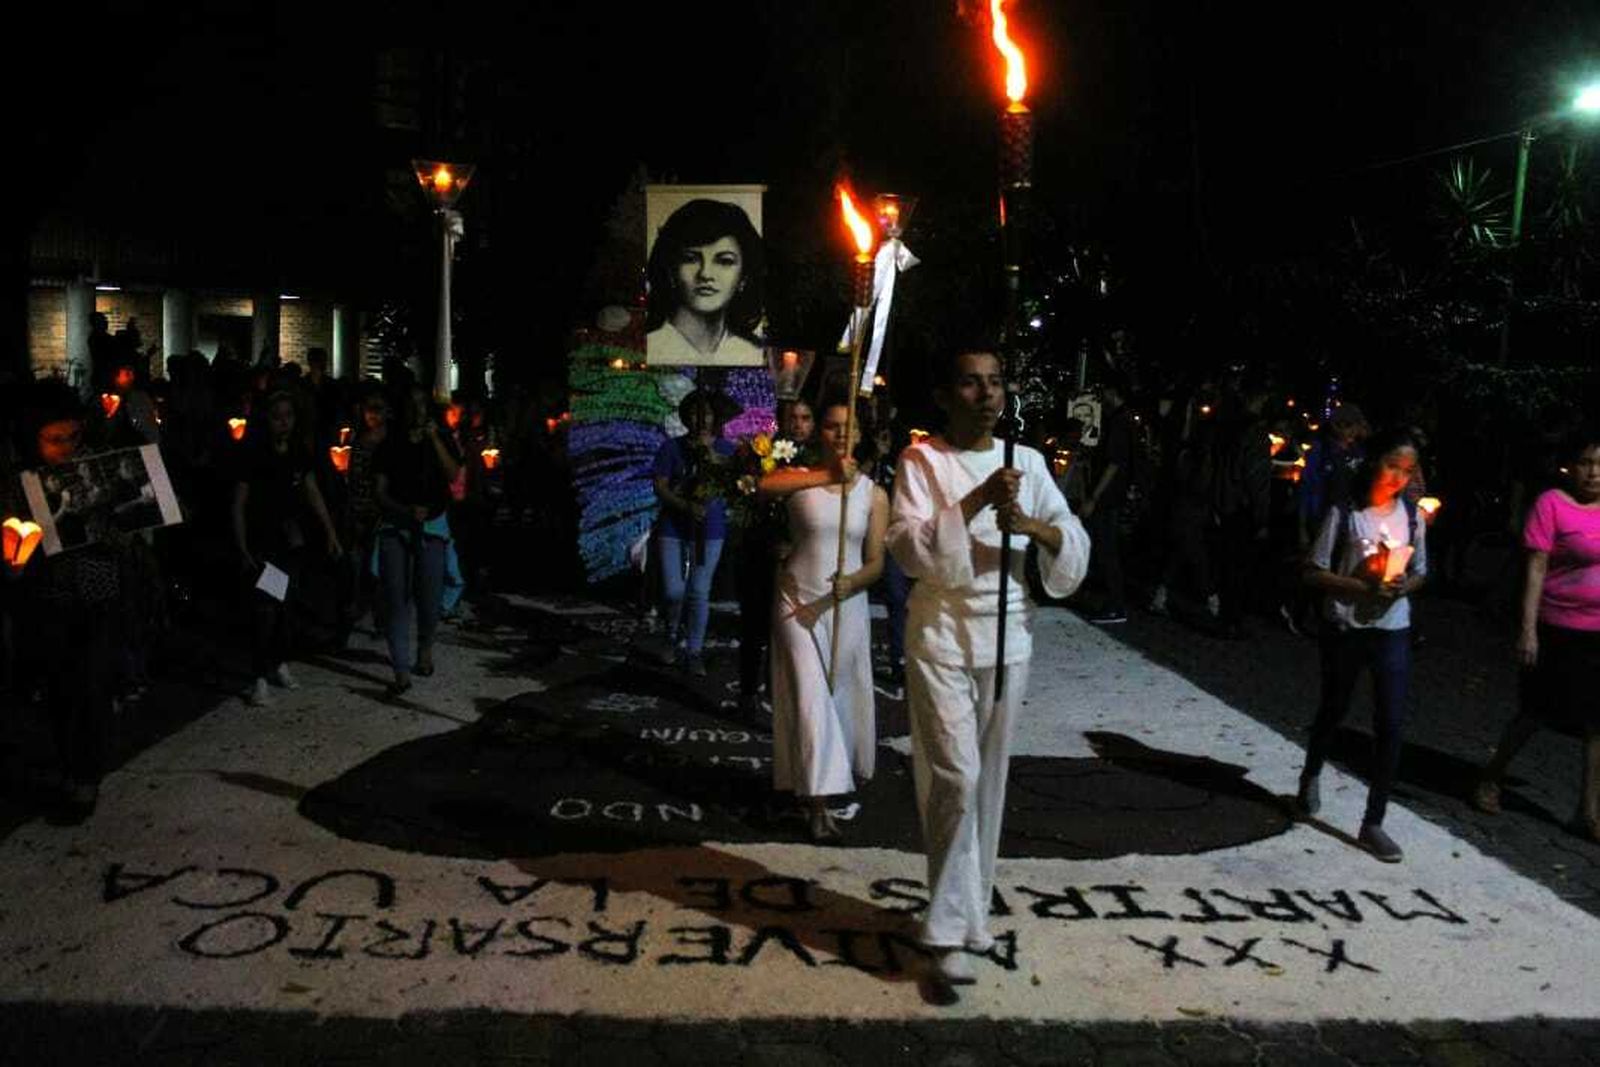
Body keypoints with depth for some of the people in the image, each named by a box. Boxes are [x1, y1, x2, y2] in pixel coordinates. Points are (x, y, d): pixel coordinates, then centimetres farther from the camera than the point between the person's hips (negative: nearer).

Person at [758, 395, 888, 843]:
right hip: (798, 602, -2)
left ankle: (837, 776, 35)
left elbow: (876, 562, -1)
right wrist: (829, 476, -33)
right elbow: (764, 484, -28)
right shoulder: (800, 478, -4)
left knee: (842, 694, 12)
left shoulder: (874, 494, 1)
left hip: (846, 605, 2)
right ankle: (818, 803, -2)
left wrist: (851, 582, -23)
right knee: (810, 698, -6)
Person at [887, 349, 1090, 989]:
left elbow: (1076, 544, 4)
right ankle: (950, 929, -2)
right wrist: (977, 500, -23)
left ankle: (973, 908, 27)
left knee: (989, 777, 11)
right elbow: (909, 547, -15)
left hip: (1008, 637, 4)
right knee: (956, 775, -12)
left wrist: (1031, 524, -16)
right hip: (942, 635, -4)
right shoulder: (923, 459, -3)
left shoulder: (1027, 461, 7)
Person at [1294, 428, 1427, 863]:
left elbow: (1420, 573, 11)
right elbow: (1314, 572, -7)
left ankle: (1373, 823, 8)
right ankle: (1310, 777, 45)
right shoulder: (1344, 512, -9)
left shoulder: (1412, 516, 1)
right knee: (1334, 710, 16)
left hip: (1393, 630, 2)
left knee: (1391, 725, -2)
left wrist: (1404, 585, -12)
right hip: (1344, 626, -2)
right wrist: (1364, 586, -20)